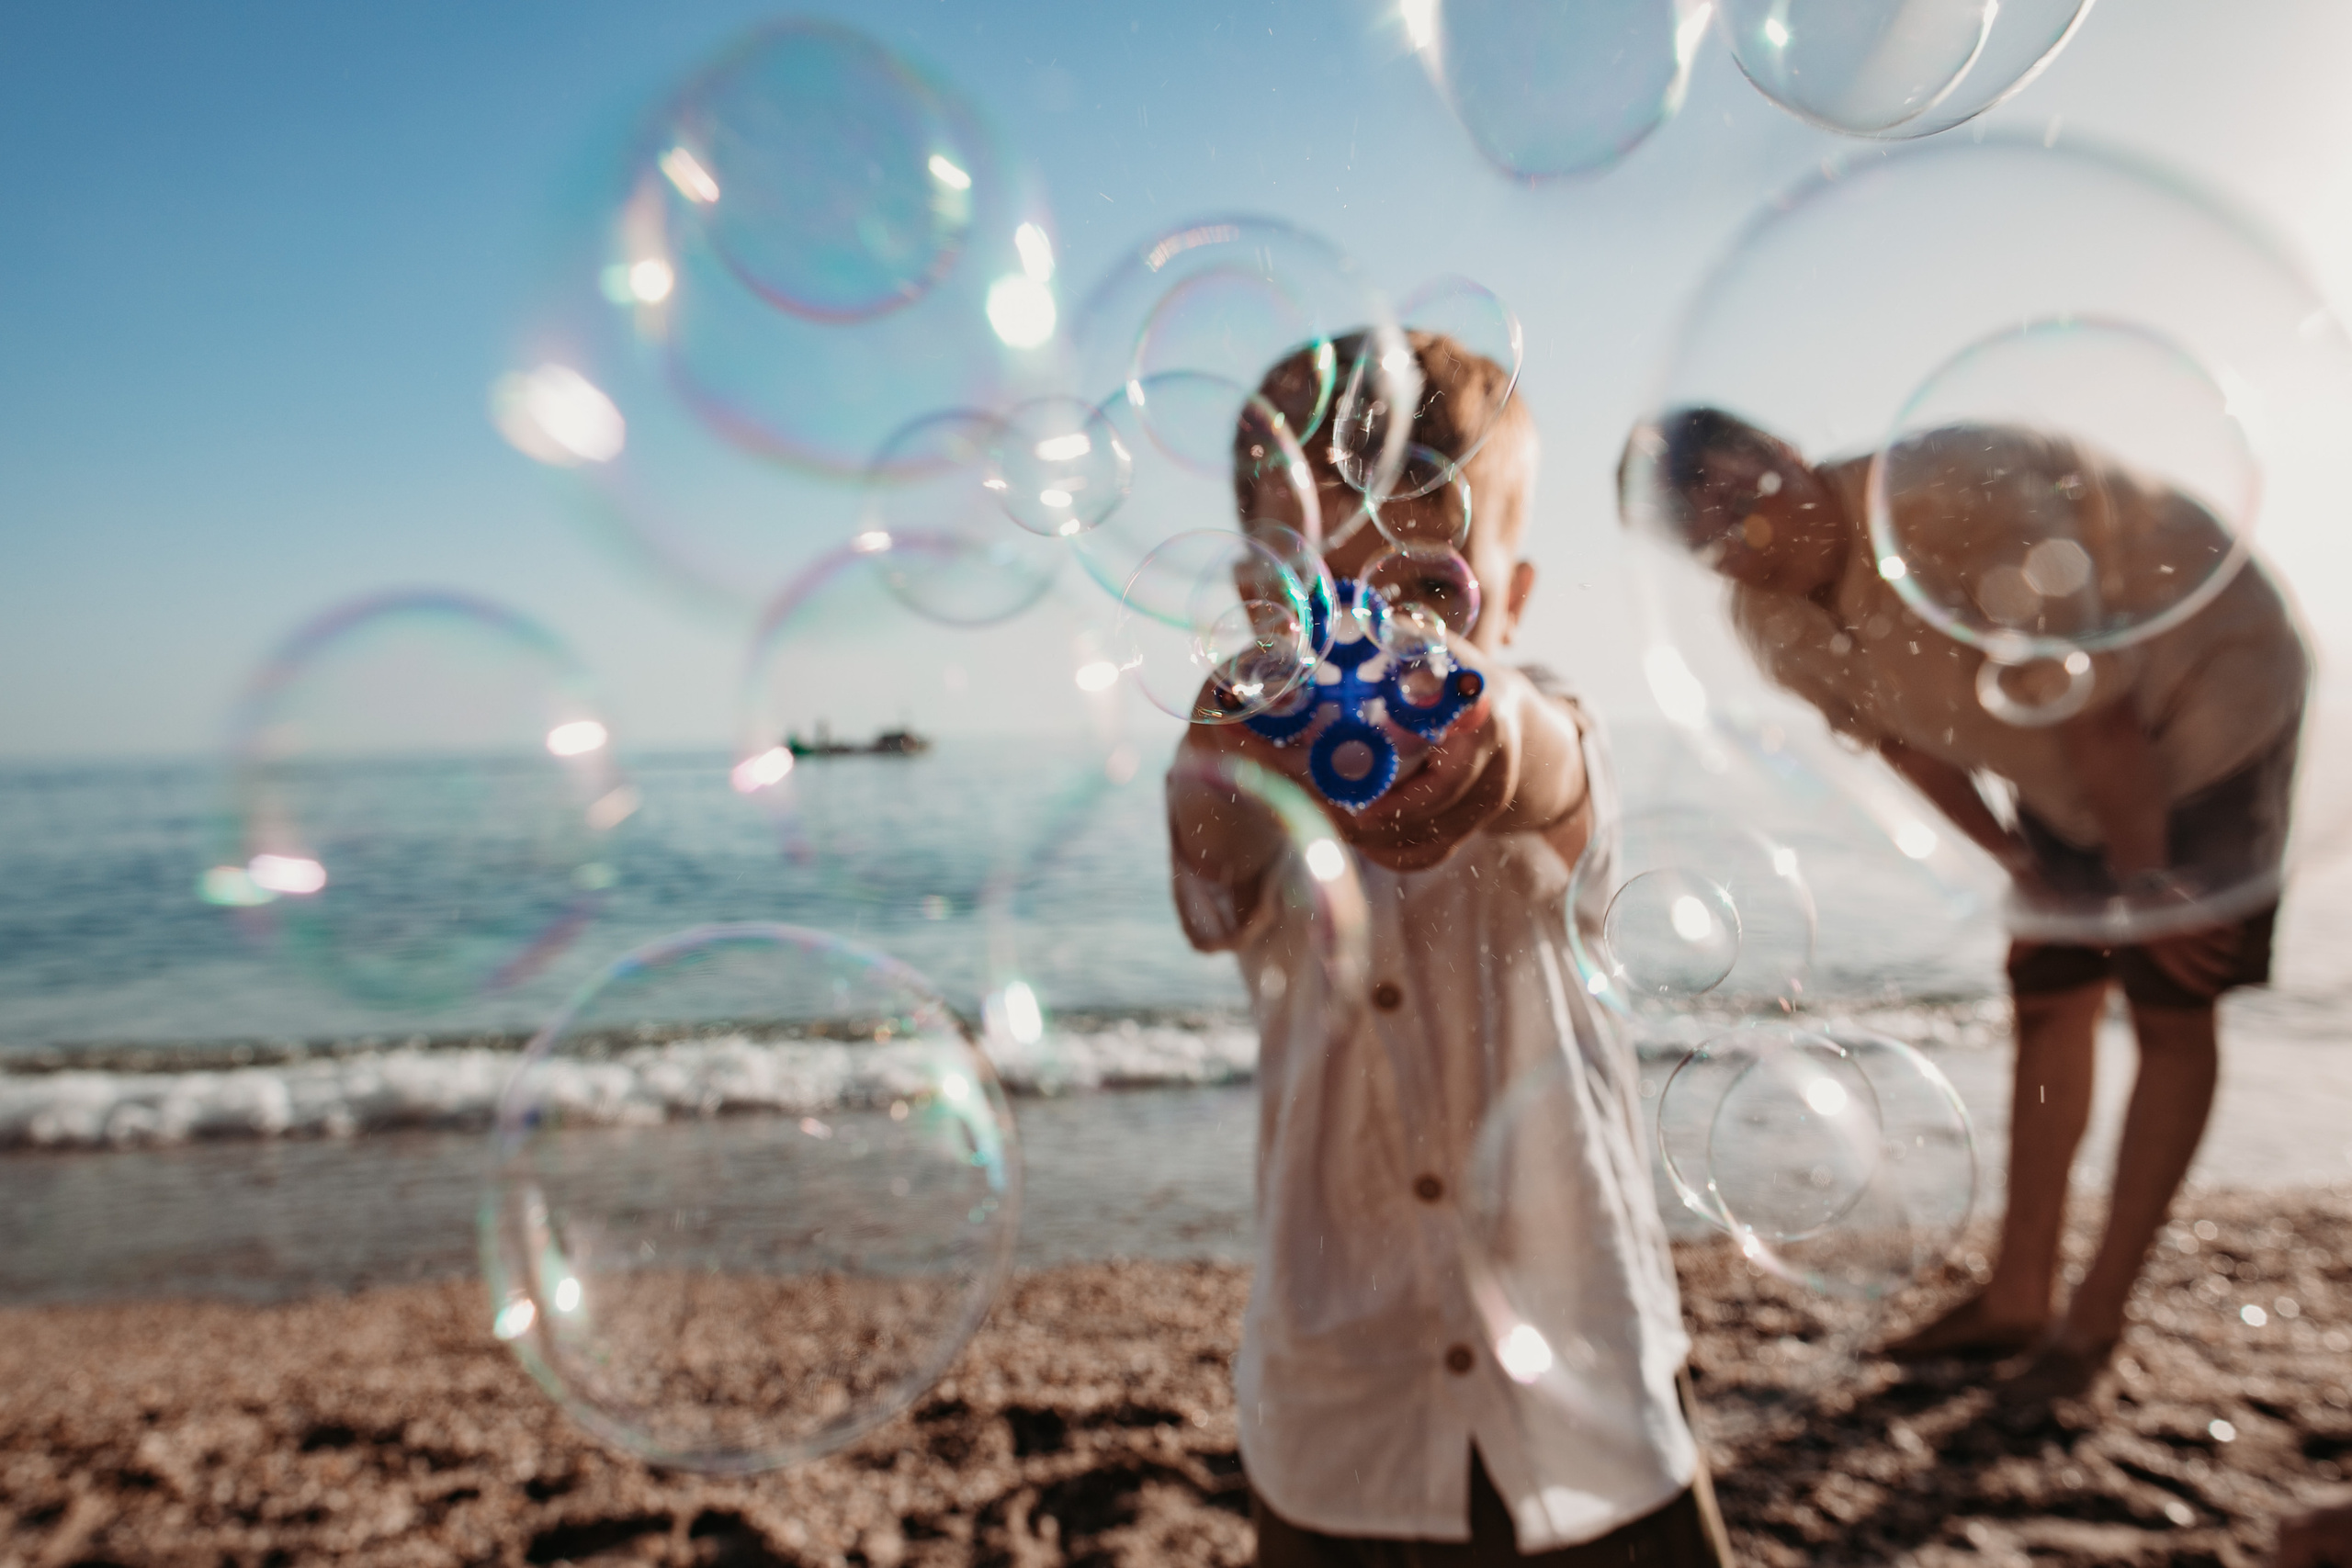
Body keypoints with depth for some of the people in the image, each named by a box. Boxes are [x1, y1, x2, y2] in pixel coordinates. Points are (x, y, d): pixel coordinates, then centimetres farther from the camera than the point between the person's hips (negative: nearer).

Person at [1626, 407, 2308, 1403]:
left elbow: (2099, 719, -28)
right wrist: (2033, 874, -3)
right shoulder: (1771, 629, -15)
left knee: (2170, 1010, -4)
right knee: (2047, 999, 6)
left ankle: (2095, 1319, 6)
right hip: (2064, 777, 6)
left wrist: (2146, 884, -16)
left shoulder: (1960, 497, -36)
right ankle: (2017, 1297, 16)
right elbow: (1913, 750, -2)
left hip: (2213, 696, -6)